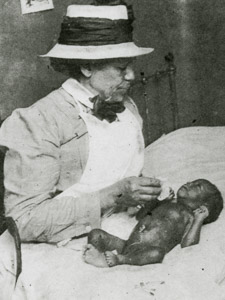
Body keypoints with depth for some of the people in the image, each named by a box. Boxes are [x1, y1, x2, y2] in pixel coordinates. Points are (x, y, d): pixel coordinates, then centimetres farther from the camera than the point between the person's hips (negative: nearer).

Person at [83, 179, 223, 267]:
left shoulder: (190, 217, 12)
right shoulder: (167, 203, 32)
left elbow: (187, 243, -7)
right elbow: (140, 215, 40)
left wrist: (200, 218, -3)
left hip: (146, 251, -7)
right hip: (126, 244, 7)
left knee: (157, 253, -40)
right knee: (96, 234, -8)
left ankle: (119, 259, -46)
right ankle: (98, 255, -37)